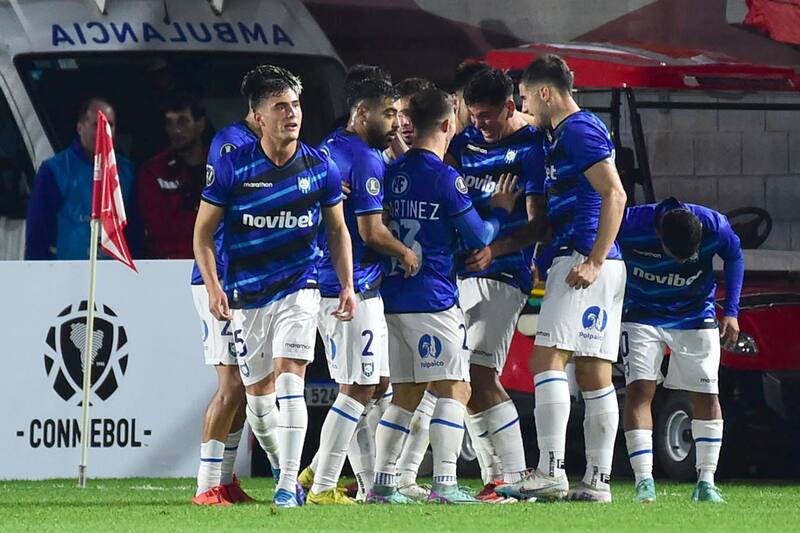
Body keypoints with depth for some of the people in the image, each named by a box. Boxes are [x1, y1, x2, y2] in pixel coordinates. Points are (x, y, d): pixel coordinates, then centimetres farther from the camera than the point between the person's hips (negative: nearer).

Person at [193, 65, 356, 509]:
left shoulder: (320, 168, -2)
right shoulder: (232, 167, -7)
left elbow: (337, 230, 11)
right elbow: (204, 230, 0)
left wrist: (347, 285, 3)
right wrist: (213, 286, -11)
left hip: (298, 288, -1)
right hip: (246, 296, 1)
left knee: (289, 378, -17)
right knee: (257, 392, 8)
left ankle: (288, 484, -18)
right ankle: (283, 465, 32)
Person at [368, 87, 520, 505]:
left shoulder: (392, 172, 9)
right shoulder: (445, 178, -10)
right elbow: (479, 236, -5)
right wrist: (499, 211, 14)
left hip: (392, 295, 7)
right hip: (433, 298, -7)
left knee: (405, 394, 12)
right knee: (454, 389, -5)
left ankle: (382, 483, 9)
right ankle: (444, 482, -14)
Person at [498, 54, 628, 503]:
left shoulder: (579, 130, -9)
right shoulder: (564, 134, 22)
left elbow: (614, 195, -17)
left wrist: (594, 261, -21)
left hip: (583, 260, -10)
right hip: (583, 261, 10)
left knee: (547, 359, -15)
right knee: (594, 374, 7)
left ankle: (552, 471, -21)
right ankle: (598, 480, 6)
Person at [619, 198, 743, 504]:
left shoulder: (714, 226, -24)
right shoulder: (630, 224, -30)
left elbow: (734, 258, -1)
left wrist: (731, 312, -4)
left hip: (695, 315, 1)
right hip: (642, 315, -1)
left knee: (706, 395, -3)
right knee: (639, 389, -15)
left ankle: (706, 480, 7)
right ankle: (644, 482, -17)